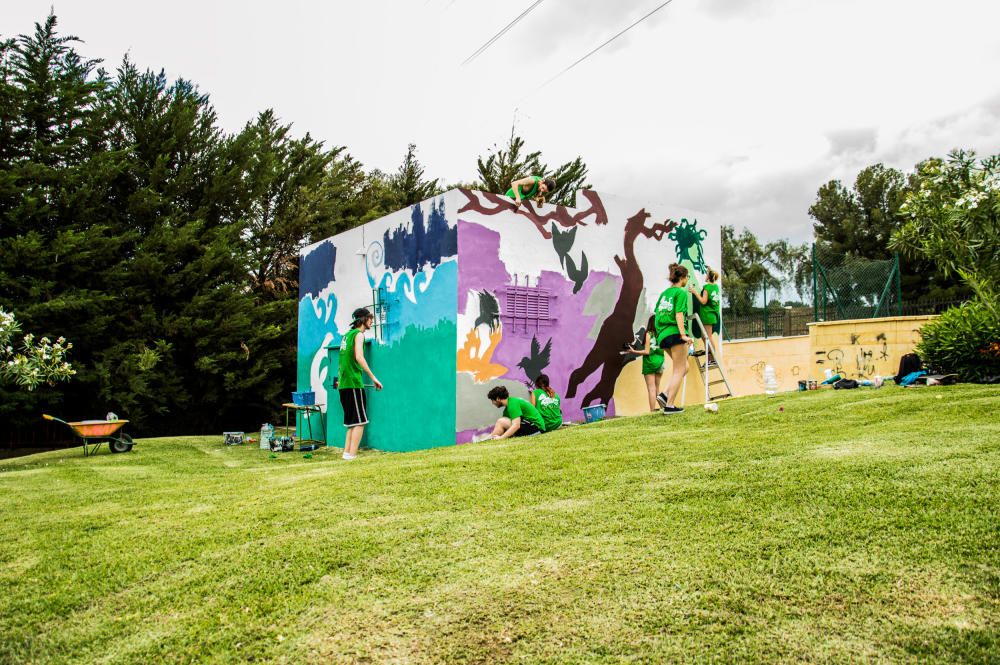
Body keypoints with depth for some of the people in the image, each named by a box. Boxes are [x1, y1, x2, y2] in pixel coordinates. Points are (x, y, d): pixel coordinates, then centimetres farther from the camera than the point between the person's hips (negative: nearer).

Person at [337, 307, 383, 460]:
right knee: (360, 422, -6)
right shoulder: (358, 334, -6)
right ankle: (352, 455, -10)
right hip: (354, 383, -9)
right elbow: (359, 357, -20)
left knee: (352, 422, 13)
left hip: (343, 384, 9)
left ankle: (347, 453, 11)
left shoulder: (348, 334, 20)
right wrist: (373, 378, -21)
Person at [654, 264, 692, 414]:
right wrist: (683, 334, -21)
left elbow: (656, 314, 17)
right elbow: (679, 314, -16)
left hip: (663, 334, 8)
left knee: (684, 367, 18)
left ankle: (665, 395, 3)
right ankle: (669, 405, -2)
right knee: (679, 371, 1)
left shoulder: (664, 293, 17)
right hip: (675, 333, -8)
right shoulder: (681, 292, -6)